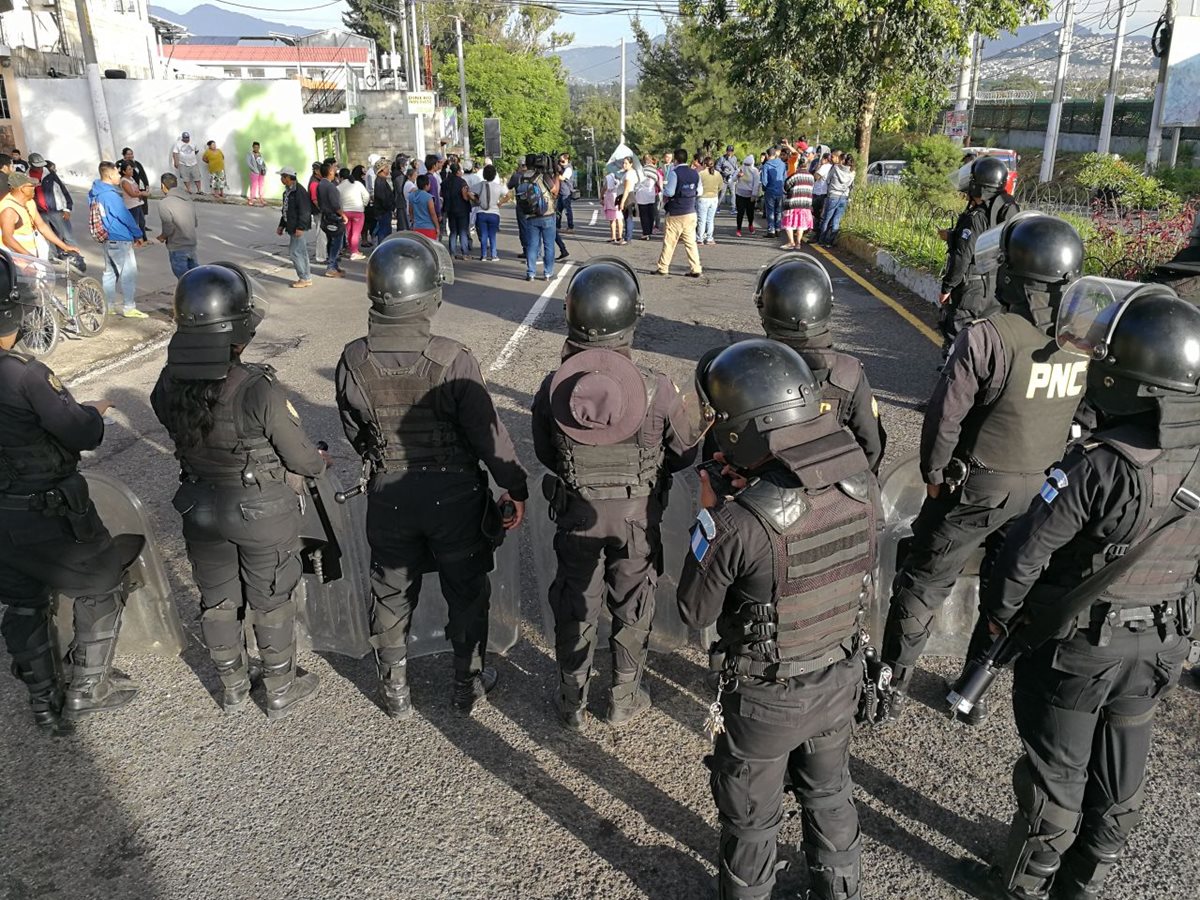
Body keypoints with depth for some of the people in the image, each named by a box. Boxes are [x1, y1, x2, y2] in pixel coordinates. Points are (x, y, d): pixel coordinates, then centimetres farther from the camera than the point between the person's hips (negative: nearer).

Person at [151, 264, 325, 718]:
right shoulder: (259, 388, -29)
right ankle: (281, 689, 35)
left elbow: (184, 436, 3)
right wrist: (320, 461, 4)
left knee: (217, 599, 22)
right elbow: (302, 459, -18)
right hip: (262, 511, -4)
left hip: (199, 507, 5)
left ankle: (232, 686, 42)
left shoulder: (169, 384, -14)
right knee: (270, 601, 16)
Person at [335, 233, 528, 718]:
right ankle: (469, 683, 36)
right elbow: (488, 431, -18)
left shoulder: (353, 361, -14)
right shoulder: (452, 360, -24)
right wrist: (516, 488, -5)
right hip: (454, 494, -2)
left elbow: (354, 433, 1)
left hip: (389, 495, 3)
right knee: (466, 591, 19)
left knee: (392, 593, 21)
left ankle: (395, 691, 37)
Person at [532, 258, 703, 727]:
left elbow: (545, 453, -3)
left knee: (574, 605, 19)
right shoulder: (657, 389, -23)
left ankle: (572, 701, 35)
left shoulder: (553, 388, -19)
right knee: (632, 605, 20)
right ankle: (624, 699, 36)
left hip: (576, 512, 1)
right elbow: (686, 451, -8)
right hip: (639, 514, -1)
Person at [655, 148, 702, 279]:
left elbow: (669, 192, -18)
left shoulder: (674, 172, -13)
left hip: (675, 214, -5)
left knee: (669, 241, 4)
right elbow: (699, 191, 12)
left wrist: (663, 191, 3)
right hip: (691, 213, 5)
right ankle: (696, 269, 4)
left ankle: (663, 268, 11)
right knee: (691, 241, 7)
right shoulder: (694, 173, 5)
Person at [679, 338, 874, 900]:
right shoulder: (861, 483, -16)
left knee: (752, 821, 21)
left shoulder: (739, 525, -34)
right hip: (840, 678, 6)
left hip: (765, 697, -5)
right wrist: (755, 490, -1)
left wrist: (708, 514, -10)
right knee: (830, 796, 31)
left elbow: (694, 613, -17)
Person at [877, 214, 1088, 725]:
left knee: (923, 585, 11)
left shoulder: (985, 337, -26)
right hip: (1046, 486, 5)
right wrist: (1050, 466, 17)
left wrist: (933, 474, -3)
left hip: (977, 484, -5)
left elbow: (945, 415, -19)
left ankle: (893, 687, 22)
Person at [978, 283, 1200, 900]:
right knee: (1120, 770, 22)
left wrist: (999, 612, -6)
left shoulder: (1096, 468, -30)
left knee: (1055, 772, 14)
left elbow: (1026, 552, -23)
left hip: (1074, 645, -5)